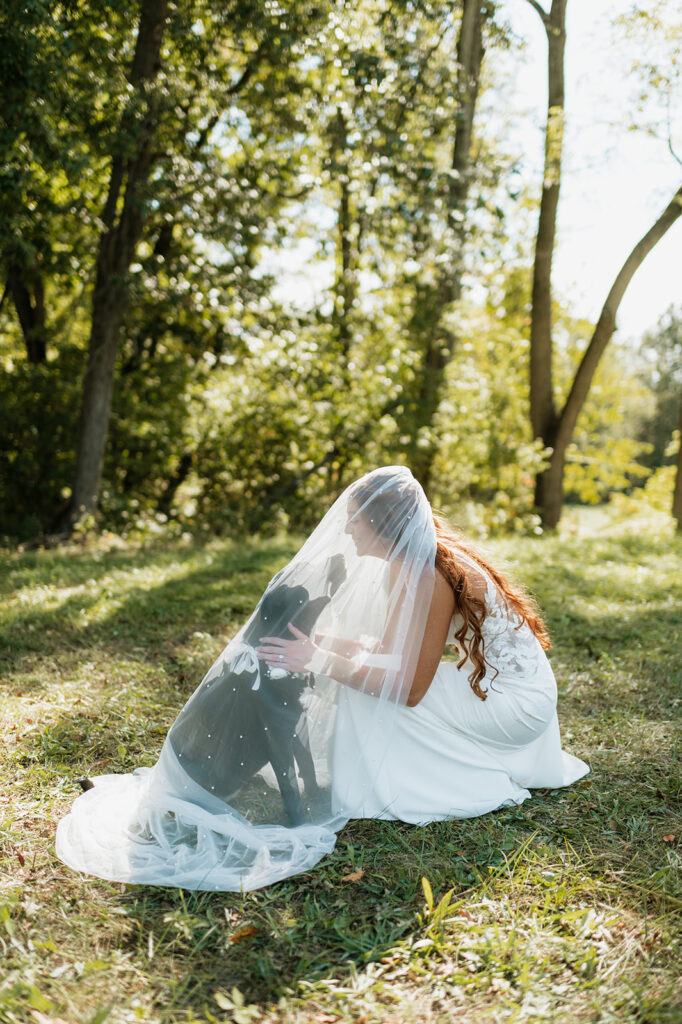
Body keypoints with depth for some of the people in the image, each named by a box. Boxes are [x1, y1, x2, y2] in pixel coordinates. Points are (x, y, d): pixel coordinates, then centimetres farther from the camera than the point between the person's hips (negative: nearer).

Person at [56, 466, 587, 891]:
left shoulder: (429, 579, -28)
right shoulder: (405, 565, 0)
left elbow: (409, 687, -26)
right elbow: (392, 649, 8)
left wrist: (323, 661, -25)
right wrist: (326, 638, -2)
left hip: (516, 699, -9)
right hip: (490, 677, 9)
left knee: (379, 690, -16)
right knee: (373, 679, 4)